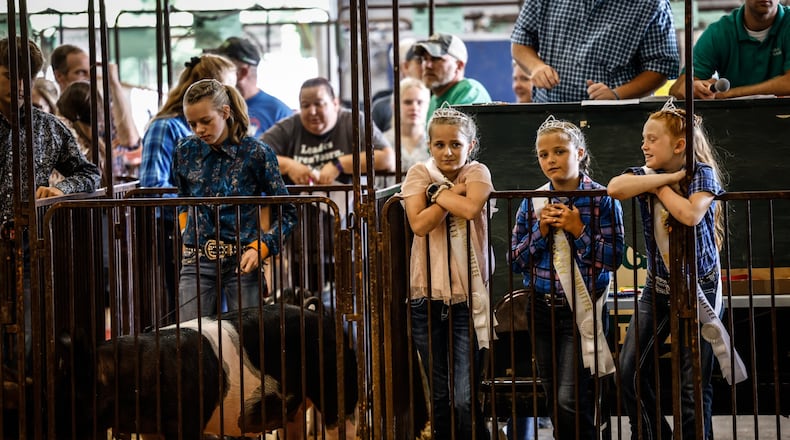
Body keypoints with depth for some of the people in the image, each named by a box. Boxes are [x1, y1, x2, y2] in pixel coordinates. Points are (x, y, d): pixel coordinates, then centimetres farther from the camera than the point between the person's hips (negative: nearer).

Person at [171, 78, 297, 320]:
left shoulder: (256, 153, -4)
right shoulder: (185, 152, 6)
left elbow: (286, 213, 0)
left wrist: (260, 248, -12)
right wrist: (188, 237, 14)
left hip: (242, 262, -3)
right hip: (197, 262, 3)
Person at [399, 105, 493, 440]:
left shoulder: (477, 172, 0)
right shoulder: (419, 174, 2)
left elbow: (471, 208, -23)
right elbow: (419, 223, -14)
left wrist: (437, 192, -12)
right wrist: (453, 193, -14)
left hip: (467, 297, -2)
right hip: (427, 298, 2)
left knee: (464, 399, -10)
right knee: (440, 397, 9)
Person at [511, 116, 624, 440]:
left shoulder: (602, 200, -5)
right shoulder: (532, 204, 6)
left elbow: (613, 258, -9)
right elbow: (516, 260, 5)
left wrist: (578, 230, -17)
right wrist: (541, 230, -9)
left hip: (582, 311, -5)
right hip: (542, 309, 5)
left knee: (570, 401, -14)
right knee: (554, 401, 10)